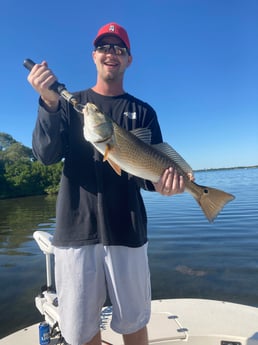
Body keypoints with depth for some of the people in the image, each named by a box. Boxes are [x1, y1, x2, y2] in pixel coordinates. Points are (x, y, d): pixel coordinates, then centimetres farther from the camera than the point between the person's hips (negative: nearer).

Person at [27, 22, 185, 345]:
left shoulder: (142, 111, 10)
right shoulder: (70, 103, 10)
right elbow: (46, 155, -3)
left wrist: (160, 182, -18)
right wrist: (49, 103, -18)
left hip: (127, 231, 1)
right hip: (75, 230, 0)